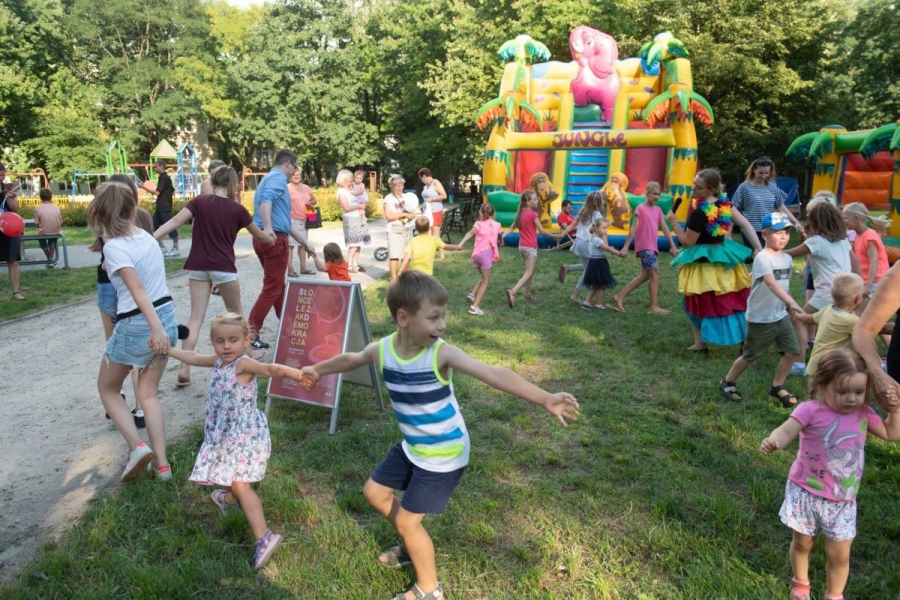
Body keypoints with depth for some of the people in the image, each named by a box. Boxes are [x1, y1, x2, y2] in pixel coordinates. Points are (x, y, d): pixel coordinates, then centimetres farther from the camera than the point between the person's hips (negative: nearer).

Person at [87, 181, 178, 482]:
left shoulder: (113, 246, -14)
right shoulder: (147, 237, 6)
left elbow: (137, 289, -25)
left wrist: (155, 328, -31)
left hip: (136, 325, -6)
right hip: (167, 316, 6)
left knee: (107, 389, 18)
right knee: (149, 394, 16)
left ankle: (137, 447, 2)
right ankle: (161, 464, 11)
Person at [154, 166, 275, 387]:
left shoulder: (199, 202, 1)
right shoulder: (237, 209, 0)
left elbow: (175, 222, -11)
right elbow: (259, 235, 14)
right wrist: (272, 240, 35)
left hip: (197, 267, 2)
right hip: (223, 267, -2)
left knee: (196, 316, 3)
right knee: (235, 311, 18)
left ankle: (184, 369, -2)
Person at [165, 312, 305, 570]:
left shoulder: (243, 364, -19)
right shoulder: (218, 361, 6)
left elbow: (270, 369, -38)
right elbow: (192, 357, 24)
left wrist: (298, 373, -54)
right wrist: (167, 349, 37)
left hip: (246, 435, -8)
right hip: (226, 435, 8)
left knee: (240, 485, -12)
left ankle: (263, 537, -13)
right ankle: (229, 498, 57)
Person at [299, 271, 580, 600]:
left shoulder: (441, 353, -28)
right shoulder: (382, 350, -13)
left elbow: (494, 375, -39)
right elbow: (351, 359, 10)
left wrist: (545, 399, -50)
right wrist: (317, 370, 24)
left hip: (444, 454, -6)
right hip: (412, 446, 6)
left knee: (407, 521, 4)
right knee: (375, 491, 21)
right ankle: (413, 545, 46)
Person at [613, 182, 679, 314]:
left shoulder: (658, 210, 12)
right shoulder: (641, 208, -8)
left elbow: (665, 229, 9)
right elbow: (633, 228, -11)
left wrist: (673, 246, 4)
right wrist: (626, 246, -14)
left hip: (652, 247, 8)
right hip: (644, 247, -8)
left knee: (645, 275, 11)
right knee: (655, 273, -9)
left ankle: (620, 296, 16)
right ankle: (654, 307, -2)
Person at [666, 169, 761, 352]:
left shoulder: (699, 213, -24)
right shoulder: (725, 204, -2)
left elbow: (688, 241, -17)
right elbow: (745, 224, 4)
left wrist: (673, 222, -10)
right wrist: (758, 248, 9)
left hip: (702, 262, -7)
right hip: (723, 256, 7)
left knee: (697, 303, 10)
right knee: (733, 300, 15)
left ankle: (701, 343, 15)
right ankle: (745, 341, 20)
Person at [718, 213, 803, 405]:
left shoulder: (787, 259, 6)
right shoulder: (762, 258, -20)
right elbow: (772, 283, -35)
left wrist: (789, 307, 21)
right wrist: (792, 302, -45)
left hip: (781, 315, 7)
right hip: (760, 318, -7)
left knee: (792, 351, 1)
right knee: (750, 355, 7)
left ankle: (777, 387, 20)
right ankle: (727, 382, 28)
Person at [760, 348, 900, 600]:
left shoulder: (864, 414, -1)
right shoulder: (811, 410, -18)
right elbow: (786, 430, -31)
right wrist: (773, 441, -53)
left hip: (841, 500, 3)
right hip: (806, 492, -3)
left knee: (839, 555, 9)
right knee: (802, 544, 17)